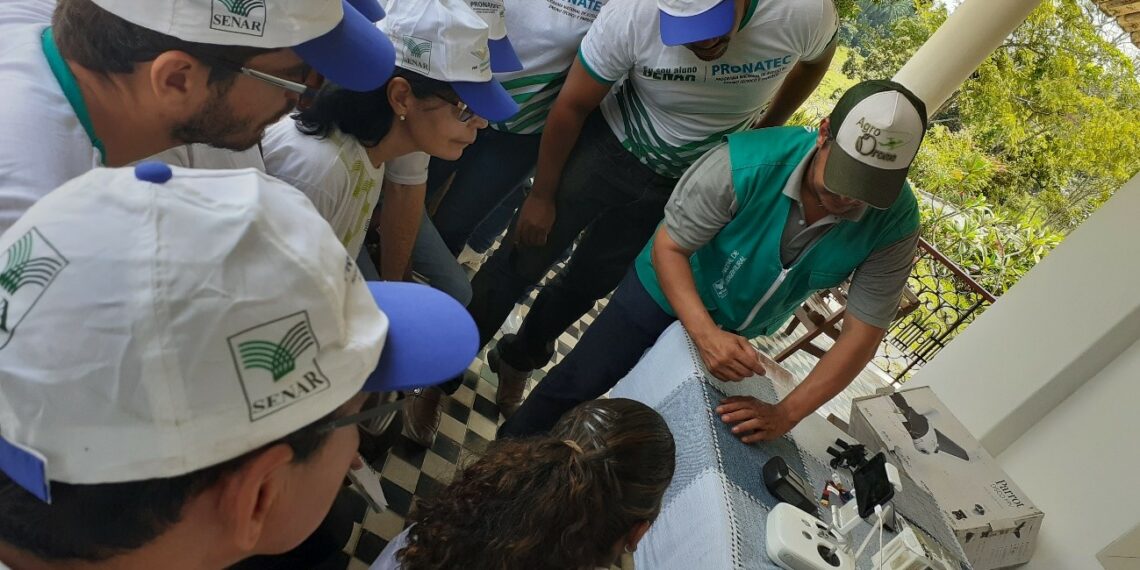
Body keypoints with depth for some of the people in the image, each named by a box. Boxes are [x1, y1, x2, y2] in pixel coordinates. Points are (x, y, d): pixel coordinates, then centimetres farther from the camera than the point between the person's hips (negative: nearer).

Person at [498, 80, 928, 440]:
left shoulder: (894, 222, -26)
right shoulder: (744, 165, -36)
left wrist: (786, 414, -31)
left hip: (739, 330, 4)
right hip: (670, 289, -3)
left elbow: (863, 333, -22)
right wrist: (705, 335, -39)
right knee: (578, 384, 3)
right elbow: (669, 247, -26)